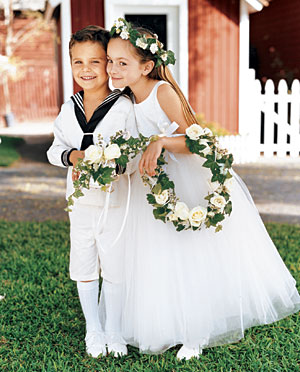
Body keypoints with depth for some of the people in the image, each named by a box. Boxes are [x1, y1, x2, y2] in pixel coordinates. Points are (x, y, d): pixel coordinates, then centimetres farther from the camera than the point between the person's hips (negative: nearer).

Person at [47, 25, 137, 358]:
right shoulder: (68, 110, 4)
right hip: (81, 202, 4)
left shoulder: (124, 108, -10)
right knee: (84, 268, 12)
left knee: (115, 268, 7)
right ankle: (93, 330, 31)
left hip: (116, 202, -4)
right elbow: (54, 150, 8)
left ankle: (114, 331, 27)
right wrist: (72, 156, -13)